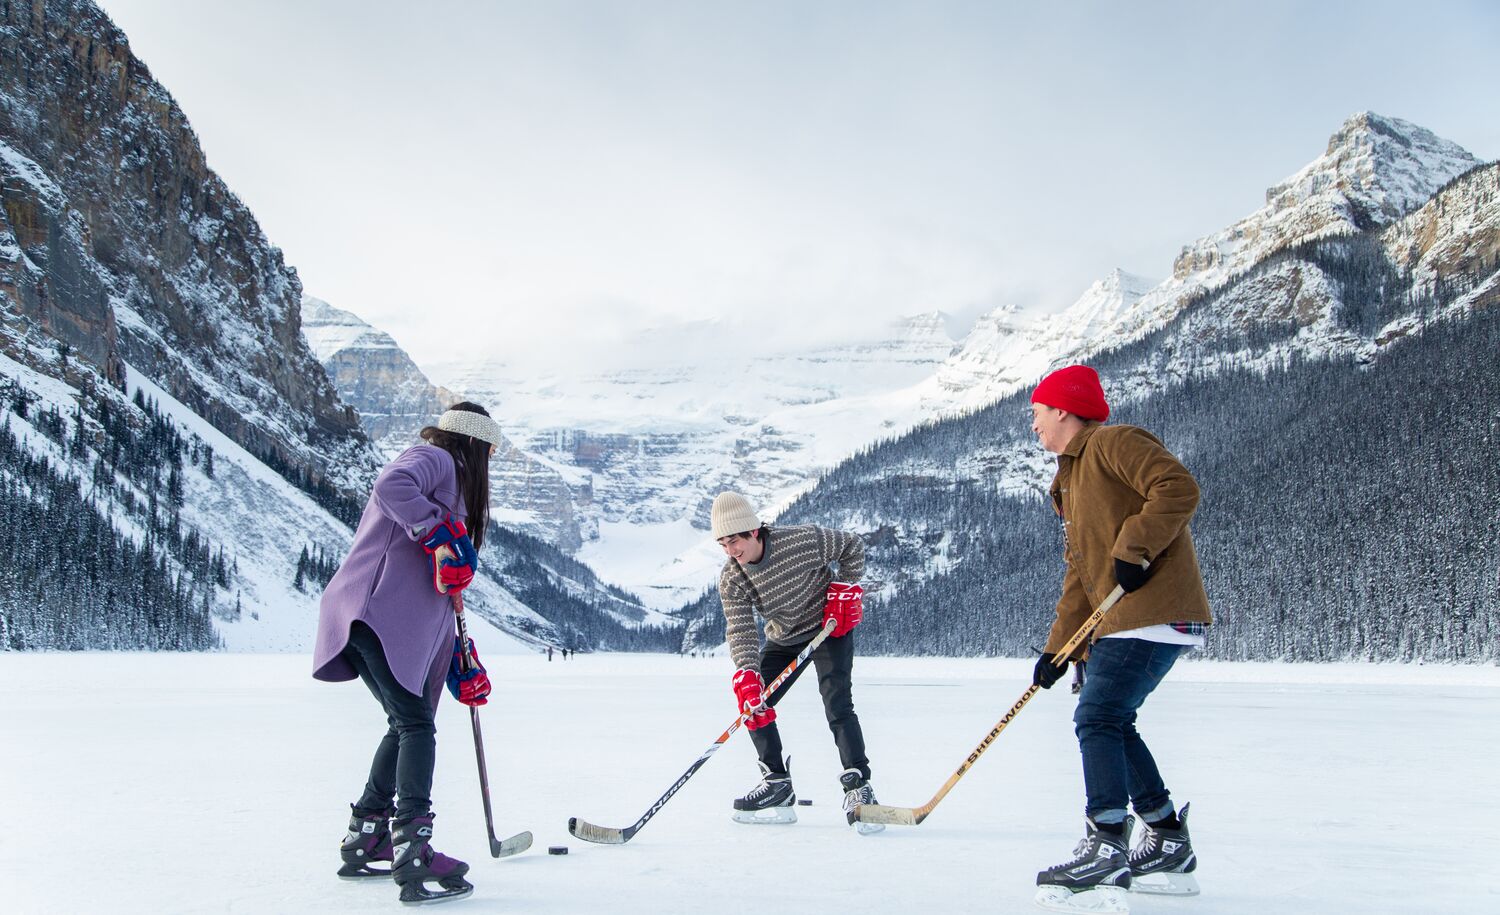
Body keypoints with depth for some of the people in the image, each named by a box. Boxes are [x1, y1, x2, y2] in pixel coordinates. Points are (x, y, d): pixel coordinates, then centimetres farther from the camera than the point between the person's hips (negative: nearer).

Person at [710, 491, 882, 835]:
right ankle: (778, 784, 4)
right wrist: (747, 675, -43)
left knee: (837, 704, -21)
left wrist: (844, 588, -16)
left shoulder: (804, 541, -27)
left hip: (830, 628, -5)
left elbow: (852, 546, -10)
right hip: (783, 640, 5)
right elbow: (740, 630, -27)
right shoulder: (731, 581, -17)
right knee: (752, 704, -5)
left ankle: (858, 786, -15)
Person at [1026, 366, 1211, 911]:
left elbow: (1178, 487, -20)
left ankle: (1106, 849, -16)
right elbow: (1079, 572, 22)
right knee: (1111, 724, 11)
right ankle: (1169, 844, 19)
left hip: (1155, 614, -10)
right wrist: (1058, 647, 16)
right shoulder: (1071, 480, 24)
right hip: (1118, 621, 10)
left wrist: (1134, 549, -21)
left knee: (1098, 718, -15)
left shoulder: (1114, 443, -4)